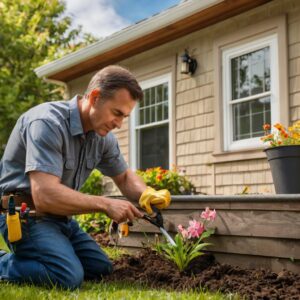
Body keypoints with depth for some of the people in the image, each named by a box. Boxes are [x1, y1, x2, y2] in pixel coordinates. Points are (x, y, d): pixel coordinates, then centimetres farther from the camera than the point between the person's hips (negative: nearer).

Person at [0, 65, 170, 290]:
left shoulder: (103, 136, -1)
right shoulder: (48, 123, -26)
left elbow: (124, 177, 13)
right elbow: (45, 196, -34)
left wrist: (147, 194, -10)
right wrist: (105, 204, -27)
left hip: (59, 216, 9)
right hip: (25, 214, -9)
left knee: (101, 269, 12)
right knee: (69, 277, -26)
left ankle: (26, 256, 19)